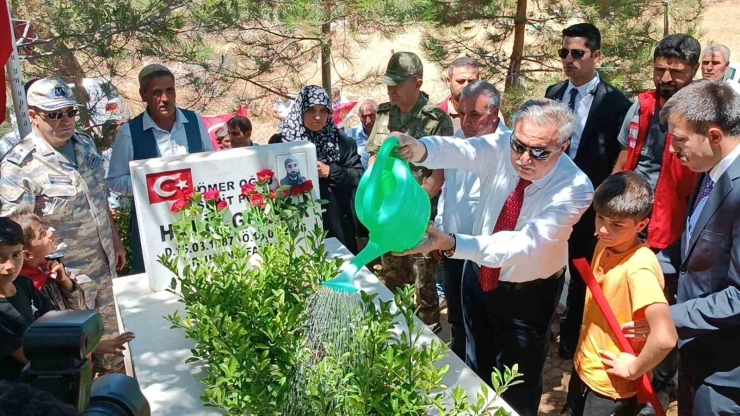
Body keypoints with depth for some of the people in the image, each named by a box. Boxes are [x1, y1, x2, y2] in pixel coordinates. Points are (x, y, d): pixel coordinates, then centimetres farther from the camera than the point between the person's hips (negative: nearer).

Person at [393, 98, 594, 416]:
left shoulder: (575, 189, -29)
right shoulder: (501, 148, -19)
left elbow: (525, 243, -41)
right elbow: (460, 150, -37)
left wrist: (451, 244, -53)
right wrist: (421, 149, -61)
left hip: (529, 293, -4)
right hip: (479, 276, 4)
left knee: (518, 385, 15)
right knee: (477, 366, 26)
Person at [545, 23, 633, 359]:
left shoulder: (615, 102, -12)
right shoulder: (553, 94, 4)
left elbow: (618, 162, -10)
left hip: (588, 204, -4)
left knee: (581, 273, 13)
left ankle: (571, 334, 33)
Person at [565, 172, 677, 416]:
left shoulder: (639, 267, -28)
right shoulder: (605, 244, -4)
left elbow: (665, 338, -39)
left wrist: (633, 369, -22)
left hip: (610, 389, -7)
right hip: (583, 368, 7)